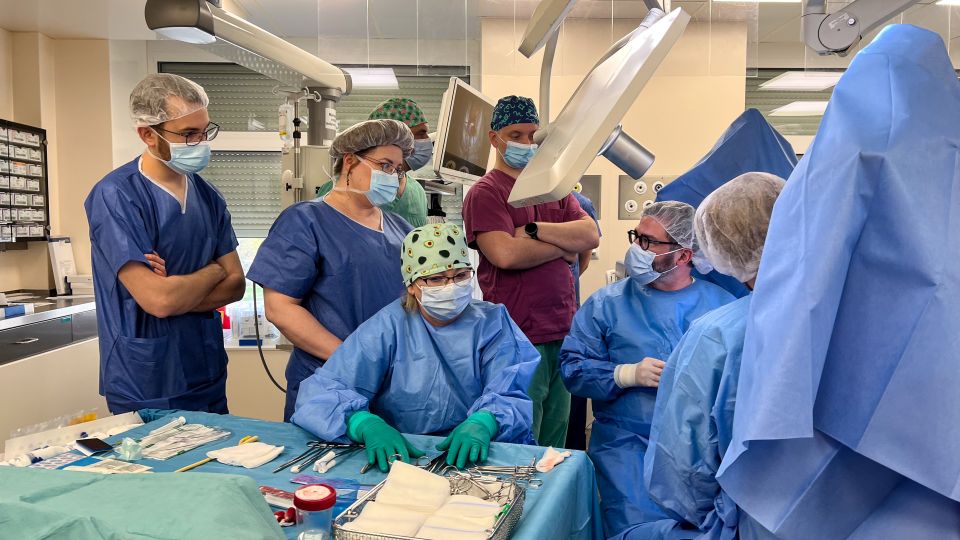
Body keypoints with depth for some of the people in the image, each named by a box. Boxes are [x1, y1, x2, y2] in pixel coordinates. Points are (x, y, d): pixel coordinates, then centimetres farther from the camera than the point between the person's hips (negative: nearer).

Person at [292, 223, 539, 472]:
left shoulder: (491, 323, 5)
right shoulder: (388, 327, -1)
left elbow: (510, 395, -6)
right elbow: (319, 394, -10)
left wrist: (484, 423, -30)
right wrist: (367, 425, -31)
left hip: (485, 455, 3)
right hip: (407, 456, -2)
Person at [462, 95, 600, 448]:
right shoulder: (486, 192, -6)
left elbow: (591, 235, 1)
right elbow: (505, 254, -21)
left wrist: (534, 230, -13)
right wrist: (563, 247, -6)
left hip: (563, 334, 7)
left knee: (554, 448, 18)